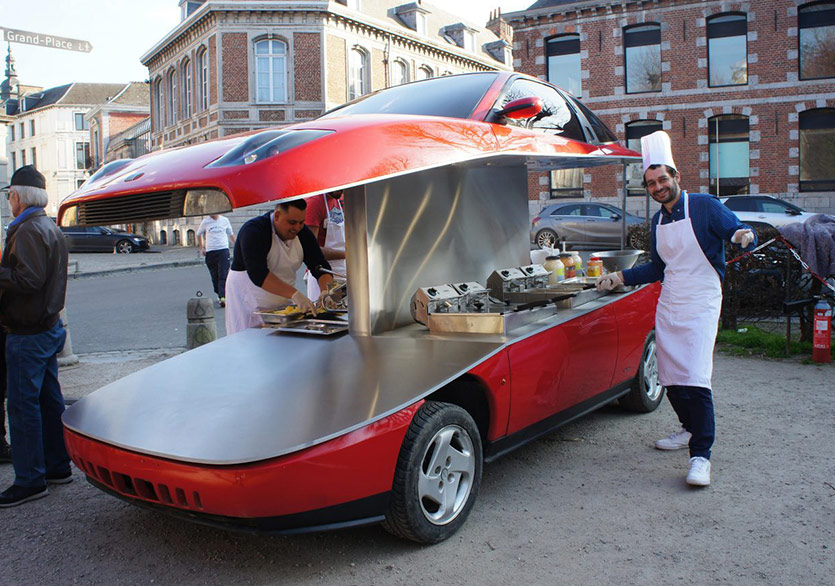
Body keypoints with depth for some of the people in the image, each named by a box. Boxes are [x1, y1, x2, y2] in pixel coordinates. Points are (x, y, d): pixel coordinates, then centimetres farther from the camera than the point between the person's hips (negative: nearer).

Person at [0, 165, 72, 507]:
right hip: (49, 326, 10)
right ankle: (57, 466, 23)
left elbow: (28, 280, -24)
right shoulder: (51, 229, 15)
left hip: (28, 334, -10)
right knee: (49, 399, 14)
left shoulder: (28, 230, -16)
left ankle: (30, 479, 3)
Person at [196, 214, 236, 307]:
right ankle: (219, 295, 22)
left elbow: (231, 234, 19)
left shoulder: (225, 220, 6)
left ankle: (223, 297, -19)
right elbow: (199, 234, 18)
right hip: (210, 251, 1)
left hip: (223, 250, -1)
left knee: (223, 275, -12)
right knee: (214, 276, 6)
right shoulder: (205, 222, 4)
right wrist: (201, 248, 13)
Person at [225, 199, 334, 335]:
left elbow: (320, 266, -3)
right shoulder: (253, 231, -20)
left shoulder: (302, 233, -1)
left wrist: (327, 291, -24)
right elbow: (257, 274, -32)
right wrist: (294, 294, -40)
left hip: (283, 305, 5)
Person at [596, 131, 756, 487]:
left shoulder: (704, 207, -4)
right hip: (668, 304, 7)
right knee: (670, 377, 10)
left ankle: (701, 455, -11)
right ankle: (690, 429, 32)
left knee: (695, 378, -15)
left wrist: (743, 237, -32)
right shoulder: (658, 222, 15)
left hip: (700, 302, -7)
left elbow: (740, 231, -9)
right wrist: (619, 278, 16)